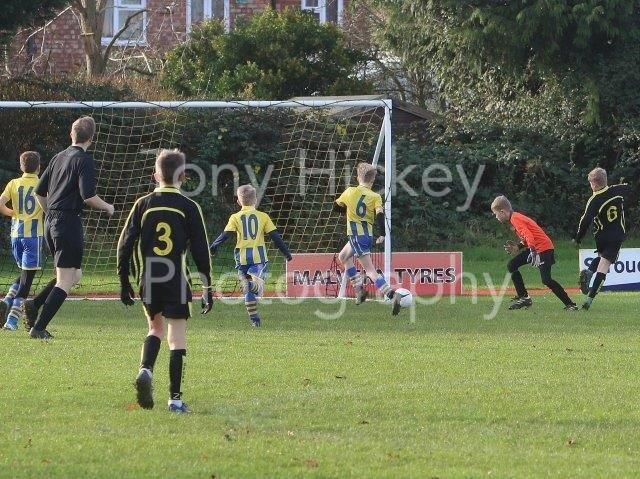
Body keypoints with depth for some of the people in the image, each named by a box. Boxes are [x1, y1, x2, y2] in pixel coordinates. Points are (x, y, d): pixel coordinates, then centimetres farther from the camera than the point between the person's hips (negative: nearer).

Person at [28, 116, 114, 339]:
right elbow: (88, 196, -19)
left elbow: (39, 192, 18)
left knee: (75, 275, 18)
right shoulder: (84, 160, -9)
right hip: (69, 223, -8)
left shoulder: (59, 157, 14)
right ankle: (39, 327, -9)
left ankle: (34, 304, 3)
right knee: (66, 281, -4)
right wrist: (107, 207, -1)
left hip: (51, 223, 8)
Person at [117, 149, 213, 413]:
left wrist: (124, 281, 13)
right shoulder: (189, 207, -1)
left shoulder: (143, 205, 5)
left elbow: (125, 244, 5)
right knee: (177, 335, 2)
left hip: (147, 281, 2)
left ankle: (146, 370, -6)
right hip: (176, 281, -2)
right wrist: (207, 287, 5)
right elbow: (201, 250, -1)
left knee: (155, 327, 21)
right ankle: (175, 397, -3)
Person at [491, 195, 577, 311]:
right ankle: (523, 298, 14)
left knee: (546, 280, -17)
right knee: (512, 266, 10)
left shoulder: (515, 219, -14)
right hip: (536, 248, 11)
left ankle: (570, 304, -15)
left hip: (543, 248, -11)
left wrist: (533, 252, -38)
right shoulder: (516, 218, 16)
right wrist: (518, 247, 14)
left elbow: (529, 236, -27)